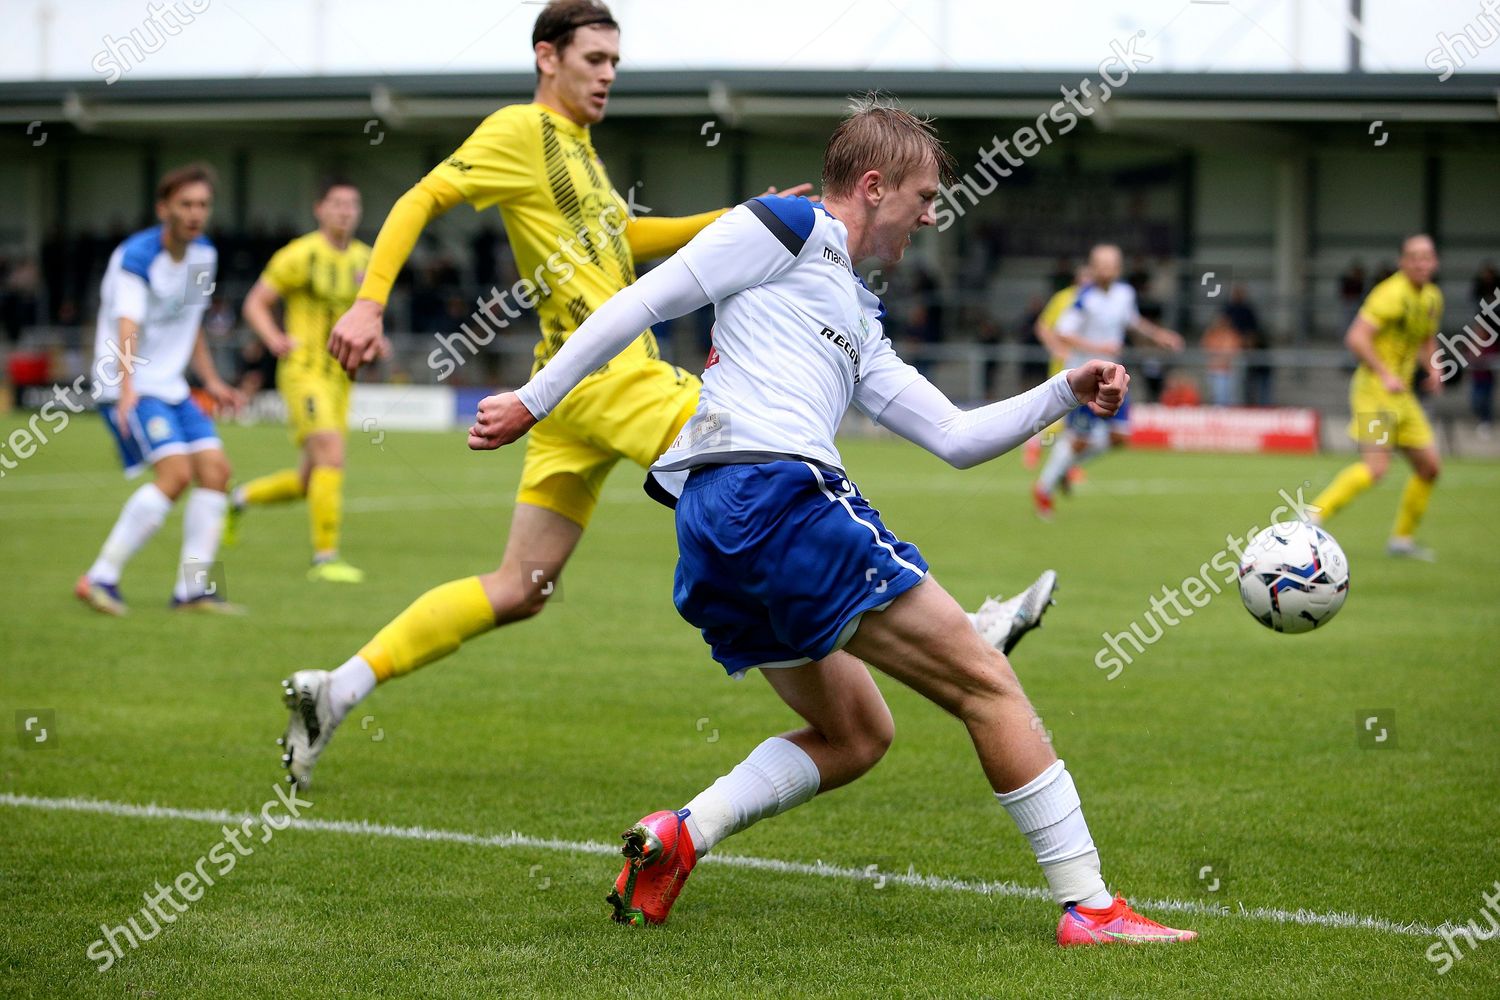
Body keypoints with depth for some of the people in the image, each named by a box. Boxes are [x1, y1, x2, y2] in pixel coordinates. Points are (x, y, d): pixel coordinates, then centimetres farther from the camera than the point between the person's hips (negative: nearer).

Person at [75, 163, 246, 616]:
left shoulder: (205, 256, 7)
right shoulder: (134, 258, -18)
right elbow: (127, 329, -32)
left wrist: (212, 382, 21)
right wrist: (127, 388, -46)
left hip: (171, 386, 8)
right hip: (127, 386, -8)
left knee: (215, 468, -3)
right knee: (176, 472, -22)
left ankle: (193, 587, 4)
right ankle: (101, 577, -18)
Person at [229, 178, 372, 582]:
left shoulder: (363, 258, 10)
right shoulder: (300, 255, -8)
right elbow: (255, 302, -3)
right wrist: (275, 340, -20)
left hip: (339, 377, 7)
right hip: (303, 371, -7)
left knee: (310, 481, 9)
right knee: (332, 457, -21)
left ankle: (242, 498, 35)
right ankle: (324, 557, -16)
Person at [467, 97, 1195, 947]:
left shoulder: (858, 320, 30)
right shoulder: (788, 227, 4)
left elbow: (956, 437, 28)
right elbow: (644, 303, 0)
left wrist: (1066, 394, 18)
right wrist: (536, 401, -2)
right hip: (779, 493, -10)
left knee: (856, 734, 20)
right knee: (987, 684, -5)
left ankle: (679, 836, 1)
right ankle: (1090, 907, -6)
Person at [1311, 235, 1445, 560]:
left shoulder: (1433, 298, 13)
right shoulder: (1393, 294, -15)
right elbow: (1356, 337, -21)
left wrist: (1433, 369, 9)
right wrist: (1385, 374, -26)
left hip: (1401, 393, 9)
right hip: (1374, 390, -9)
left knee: (1429, 468, 9)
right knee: (1375, 466, -21)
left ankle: (1402, 539, 21)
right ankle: (1312, 517, -16)